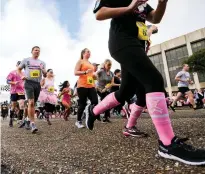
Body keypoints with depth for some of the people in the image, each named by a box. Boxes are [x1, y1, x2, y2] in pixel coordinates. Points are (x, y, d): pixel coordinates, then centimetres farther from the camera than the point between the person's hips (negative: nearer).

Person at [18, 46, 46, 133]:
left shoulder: (42, 62, 16)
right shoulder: (26, 60, 9)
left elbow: (45, 74, 13)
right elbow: (18, 69, 16)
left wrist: (42, 70, -9)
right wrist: (22, 76, -2)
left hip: (38, 84, 4)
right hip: (29, 83, -4)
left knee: (33, 103, 11)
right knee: (31, 102, -18)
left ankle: (29, 119, 27)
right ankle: (32, 123, -16)